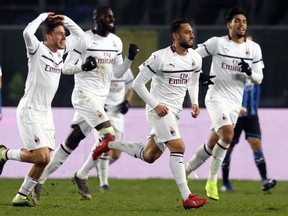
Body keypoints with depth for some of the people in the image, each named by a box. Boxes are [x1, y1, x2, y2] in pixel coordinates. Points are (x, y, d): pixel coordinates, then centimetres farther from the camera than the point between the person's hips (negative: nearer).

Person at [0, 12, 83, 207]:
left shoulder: (60, 51, 9)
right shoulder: (38, 50, -11)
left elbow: (78, 34, 20)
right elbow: (27, 32, -32)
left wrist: (64, 19, 5)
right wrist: (43, 17, -18)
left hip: (46, 113, 7)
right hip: (29, 111, -7)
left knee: (44, 160, 0)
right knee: (41, 157, -15)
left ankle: (21, 196, 10)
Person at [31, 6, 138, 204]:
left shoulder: (116, 42, 11)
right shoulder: (84, 39, -10)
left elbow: (117, 73, 15)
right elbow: (66, 68, -8)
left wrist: (130, 58, -1)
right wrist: (83, 66, -26)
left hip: (99, 98, 7)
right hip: (84, 94, -7)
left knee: (71, 143, 8)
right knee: (108, 134, -20)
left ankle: (41, 180, 14)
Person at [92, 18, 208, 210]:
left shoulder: (195, 58, 3)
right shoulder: (160, 57, -16)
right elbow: (138, 83, -11)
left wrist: (194, 102, 5)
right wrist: (155, 105, -18)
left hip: (175, 112, 8)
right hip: (159, 109, -8)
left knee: (148, 156, 14)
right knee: (178, 147, -20)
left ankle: (110, 144, 32)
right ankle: (187, 197, -20)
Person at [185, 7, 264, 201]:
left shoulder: (254, 48, 6)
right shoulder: (217, 43, -5)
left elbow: (259, 78, 9)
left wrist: (250, 72, -13)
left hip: (235, 103, 5)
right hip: (216, 97, -5)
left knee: (213, 144, 6)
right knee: (227, 135, -24)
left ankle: (186, 170, 24)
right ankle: (212, 179, -12)